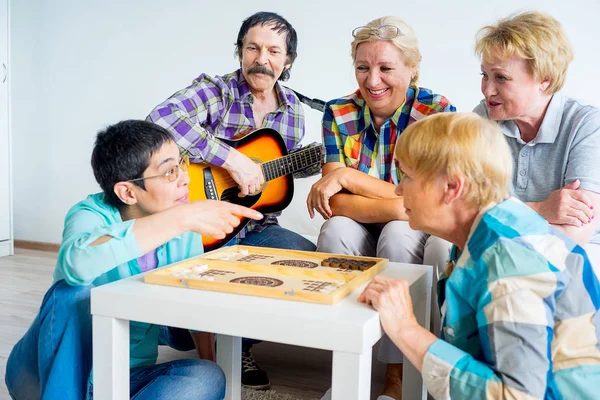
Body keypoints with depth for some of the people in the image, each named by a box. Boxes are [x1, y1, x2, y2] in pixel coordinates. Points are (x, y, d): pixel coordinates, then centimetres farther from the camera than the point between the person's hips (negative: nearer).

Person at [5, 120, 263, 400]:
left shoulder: (184, 230, -6)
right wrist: (182, 217, -46)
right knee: (75, 291, -32)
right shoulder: (91, 215, -21)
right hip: (58, 374, -4)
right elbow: (78, 262, -46)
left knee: (207, 377, -23)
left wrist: (208, 360, -8)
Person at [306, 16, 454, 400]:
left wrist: (347, 176, -24)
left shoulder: (439, 113, -14)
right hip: (359, 238, 2)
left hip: (417, 236, -2)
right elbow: (335, 202, -15)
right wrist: (398, 207, -32)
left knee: (397, 236, -33)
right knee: (336, 229, -29)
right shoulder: (339, 113, -7)